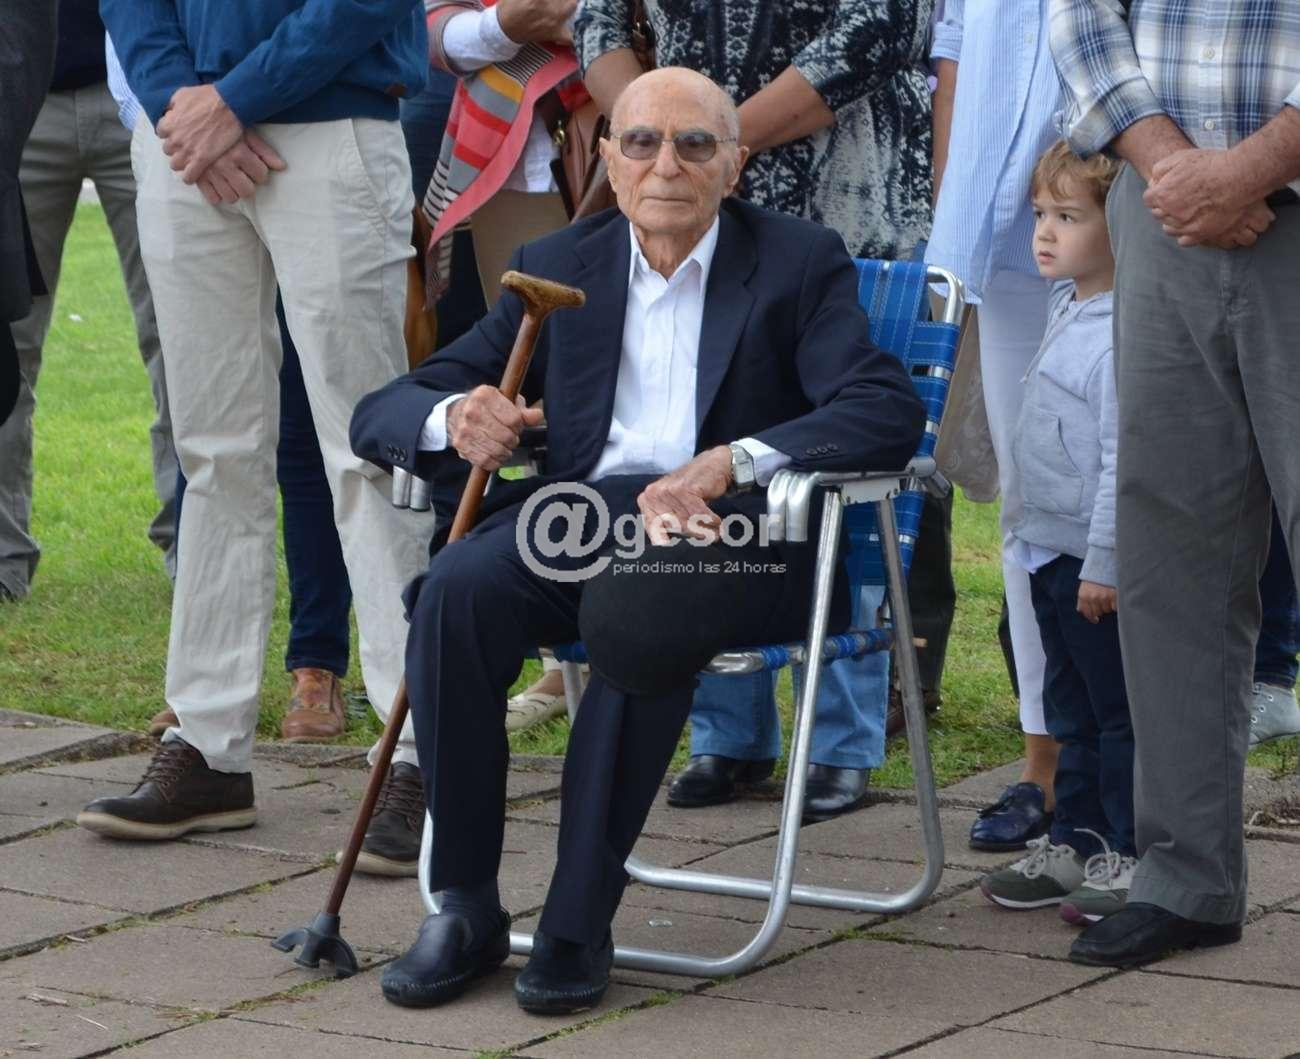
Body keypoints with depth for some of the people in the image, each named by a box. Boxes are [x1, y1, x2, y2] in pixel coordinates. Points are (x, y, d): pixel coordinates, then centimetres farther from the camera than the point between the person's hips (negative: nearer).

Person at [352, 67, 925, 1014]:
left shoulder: (799, 263, 7)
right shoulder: (558, 269, 16)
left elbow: (890, 411, -10)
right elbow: (382, 413, 12)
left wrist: (729, 464, -24)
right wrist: (453, 419, -15)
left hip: (731, 528, -3)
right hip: (578, 513, 3)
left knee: (635, 612, -37)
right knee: (458, 588, -30)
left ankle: (579, 924, -25)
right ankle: (465, 908, -17)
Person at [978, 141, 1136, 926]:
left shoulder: (1122, 337, -21)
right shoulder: (1068, 310, 11)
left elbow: (1123, 462, -23)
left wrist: (1104, 565, -21)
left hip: (1100, 564, -10)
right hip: (1054, 554, 10)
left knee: (1120, 711, -1)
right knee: (1072, 708, 18)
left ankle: (1131, 855, 7)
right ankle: (1077, 841, 27)